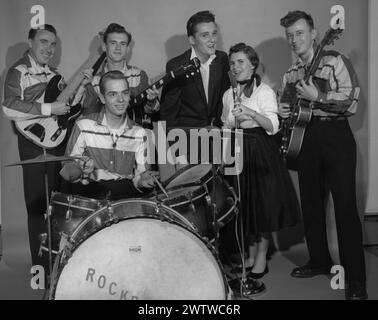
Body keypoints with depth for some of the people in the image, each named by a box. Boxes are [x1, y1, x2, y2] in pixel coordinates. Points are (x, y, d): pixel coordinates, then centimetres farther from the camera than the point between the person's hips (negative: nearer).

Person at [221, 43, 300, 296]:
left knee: (262, 202, -1)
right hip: (237, 152, 5)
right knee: (242, 203, 8)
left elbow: (273, 126, -16)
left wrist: (252, 114, -30)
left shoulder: (264, 91, -6)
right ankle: (245, 254, 23)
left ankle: (261, 259, 12)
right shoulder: (229, 94, 11)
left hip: (260, 152, -5)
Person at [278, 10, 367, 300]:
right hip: (305, 138, 7)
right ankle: (320, 261, 27)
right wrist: (282, 111, 4)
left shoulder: (335, 61, -4)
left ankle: (356, 280, -3)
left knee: (345, 207, -9)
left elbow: (352, 102, -13)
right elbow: (285, 101, 26)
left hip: (335, 137, -6)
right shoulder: (292, 72, 14)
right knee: (311, 203, 11)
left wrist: (317, 96, -22)